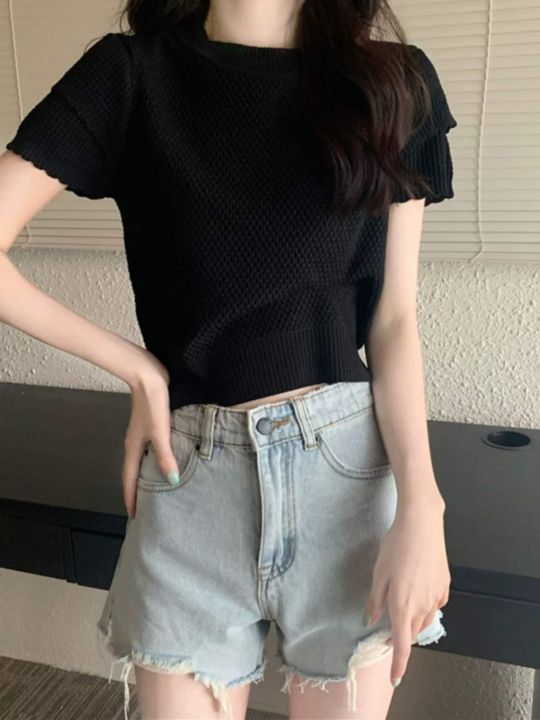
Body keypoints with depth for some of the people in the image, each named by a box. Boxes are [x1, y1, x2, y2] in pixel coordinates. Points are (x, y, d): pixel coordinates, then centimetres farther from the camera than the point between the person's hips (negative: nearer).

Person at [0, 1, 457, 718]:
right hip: (193, 478, 0)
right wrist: (137, 368, -6)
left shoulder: (394, 83, 5)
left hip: (350, 467, 1)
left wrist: (421, 508, -10)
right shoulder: (132, 74, 1)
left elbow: (394, 321, 1)